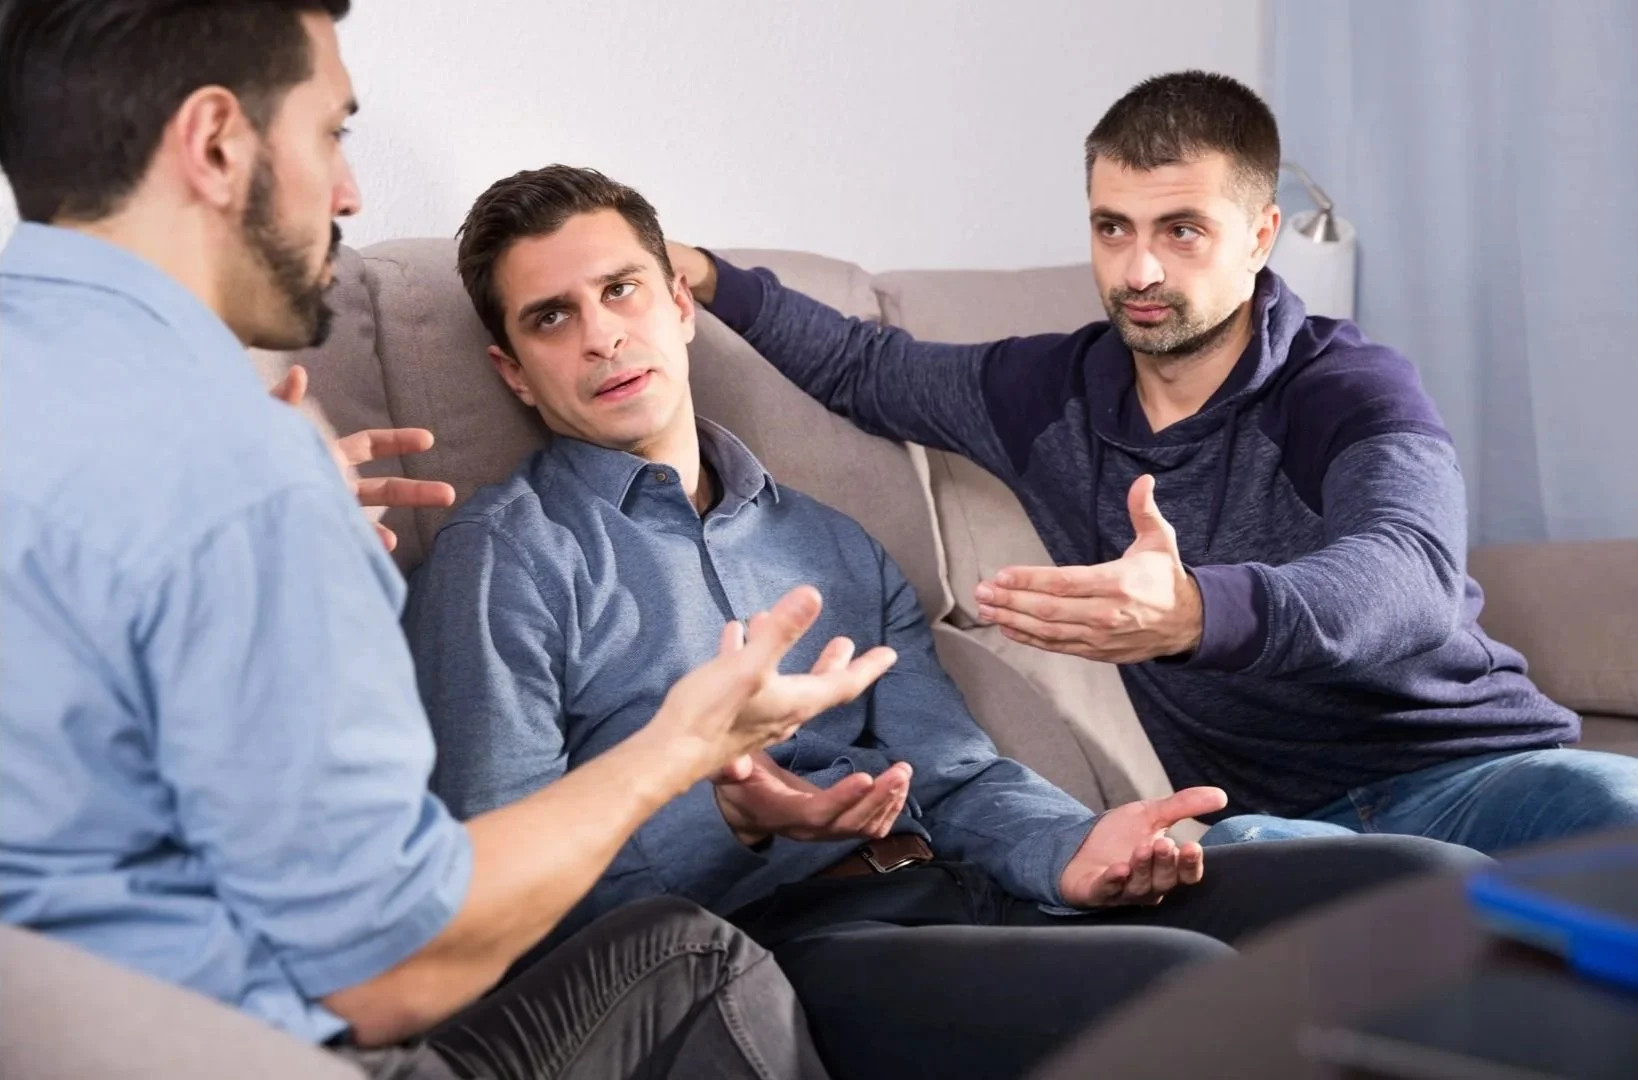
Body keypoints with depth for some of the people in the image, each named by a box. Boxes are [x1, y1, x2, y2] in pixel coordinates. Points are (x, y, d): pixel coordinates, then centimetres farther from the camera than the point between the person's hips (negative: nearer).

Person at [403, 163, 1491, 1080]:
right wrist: (728, 822, -24)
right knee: (1187, 985, -33)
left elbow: (959, 774, 15)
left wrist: (1066, 846, -9)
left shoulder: (833, 545, 25)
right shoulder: (511, 556, 5)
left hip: (947, 885, 7)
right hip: (773, 942, -6)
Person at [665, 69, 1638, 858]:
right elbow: (864, 365, 30)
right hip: (1266, 814, 3)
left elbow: (1410, 577, -28)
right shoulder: (1047, 393, 10)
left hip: (1468, 769, -3)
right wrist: (713, 279, 15)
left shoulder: (1351, 389, -6)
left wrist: (1195, 611, -48)